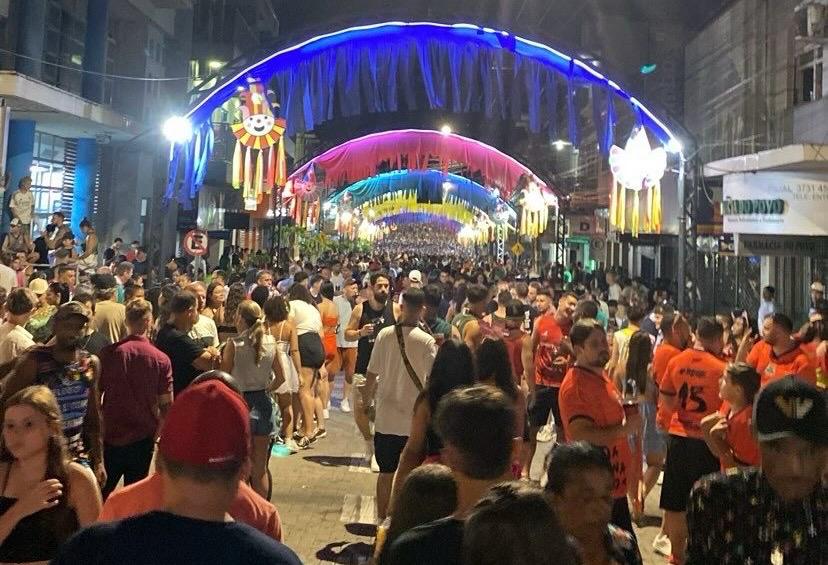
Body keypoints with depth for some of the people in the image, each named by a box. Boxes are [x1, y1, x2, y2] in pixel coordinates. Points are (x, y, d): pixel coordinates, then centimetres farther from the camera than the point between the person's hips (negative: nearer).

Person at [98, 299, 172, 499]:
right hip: (142, 437, 0)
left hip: (110, 434, 1)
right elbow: (166, 404, -7)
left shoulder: (109, 352, -8)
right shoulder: (161, 360, -9)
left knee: (102, 493, 15)